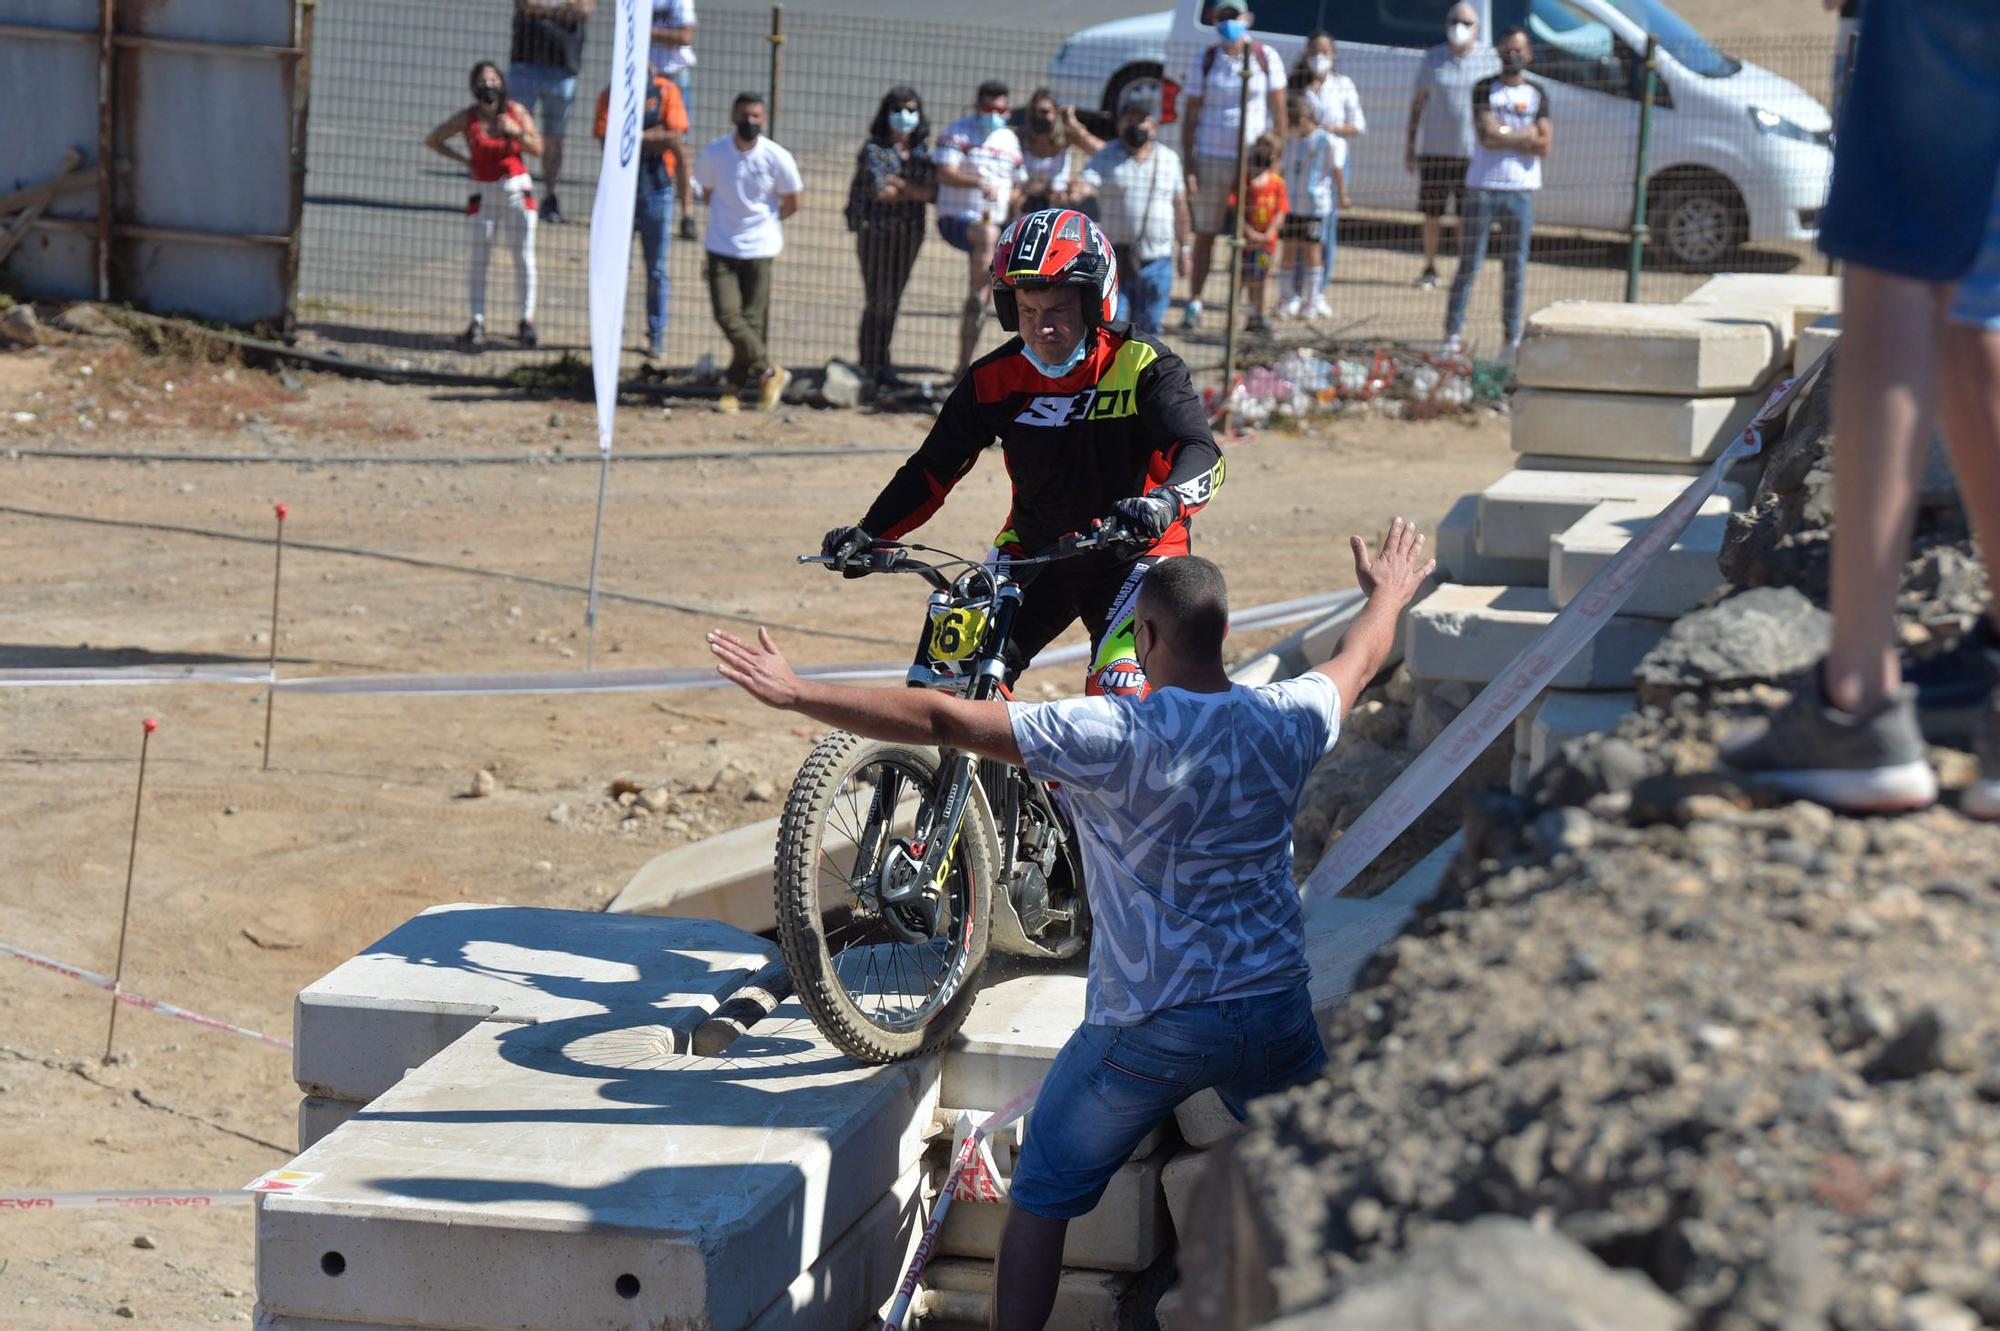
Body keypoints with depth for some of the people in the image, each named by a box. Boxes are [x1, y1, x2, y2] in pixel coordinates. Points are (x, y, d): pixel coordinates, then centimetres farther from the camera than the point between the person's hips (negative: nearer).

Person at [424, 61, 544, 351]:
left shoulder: (516, 111, -2)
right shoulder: (467, 118, -5)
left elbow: (538, 147, 0)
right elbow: (432, 140, 6)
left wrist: (516, 131, -17)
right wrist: (464, 159, -1)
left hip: (517, 189, 1)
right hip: (484, 193, 0)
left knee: (524, 257, 1)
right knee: (479, 257, -1)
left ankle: (527, 319, 9)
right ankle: (477, 322, 0)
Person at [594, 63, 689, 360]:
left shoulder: (667, 92, 2)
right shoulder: (610, 95, 3)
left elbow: (675, 137, -9)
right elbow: (606, 140, -10)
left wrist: (632, 138, -13)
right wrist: (652, 138, -14)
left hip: (656, 189, -1)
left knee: (656, 269, 4)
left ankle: (657, 334, 11)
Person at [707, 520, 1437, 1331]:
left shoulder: (1113, 739, -19)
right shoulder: (1289, 721, -5)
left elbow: (945, 721, -20)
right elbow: (1359, 660, 19)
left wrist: (796, 694, -15)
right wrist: (1389, 596, 42)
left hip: (1148, 1027, -4)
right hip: (1273, 1013, 4)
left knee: (1041, 1194, 13)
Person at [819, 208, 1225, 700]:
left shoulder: (1141, 366, -17)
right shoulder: (994, 379, -7)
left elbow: (1200, 454, -30)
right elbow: (933, 470, 0)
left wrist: (1166, 502, -52)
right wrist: (868, 533, -14)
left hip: (1131, 554, -4)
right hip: (1033, 553, 4)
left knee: (1119, 683, -24)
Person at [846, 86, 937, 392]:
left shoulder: (923, 149, 10)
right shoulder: (874, 149, -4)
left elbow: (931, 192, -1)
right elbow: (879, 191, -16)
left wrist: (898, 184, -15)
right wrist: (913, 191, -6)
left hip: (910, 232, 5)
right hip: (875, 229, -5)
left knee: (893, 299, 9)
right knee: (878, 299, -9)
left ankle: (880, 362, 18)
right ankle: (870, 366, -6)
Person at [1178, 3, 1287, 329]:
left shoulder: (1267, 58, 2)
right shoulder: (1204, 62, 3)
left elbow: (1278, 111, 5)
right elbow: (1189, 118, 4)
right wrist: (1188, 167, -3)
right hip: (1211, 158, 0)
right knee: (1205, 234, 4)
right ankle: (1194, 305, 11)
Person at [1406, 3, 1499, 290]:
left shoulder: (1489, 60, 3)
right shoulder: (1433, 58, 6)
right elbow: (1418, 102, 9)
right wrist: (1409, 146, 6)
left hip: (1473, 151, -1)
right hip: (1434, 149, 1)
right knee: (1431, 214, 3)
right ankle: (1429, 269, 15)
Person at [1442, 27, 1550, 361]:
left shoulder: (1537, 94, 9)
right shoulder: (1485, 89, 4)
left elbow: (1545, 145, -3)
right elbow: (1487, 135, -11)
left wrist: (1503, 136, -7)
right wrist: (1524, 136, -6)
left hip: (1520, 192, 2)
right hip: (1482, 186, -2)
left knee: (1515, 269, 4)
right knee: (1469, 264, -2)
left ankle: (1513, 337, 9)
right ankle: (1453, 332, 0)